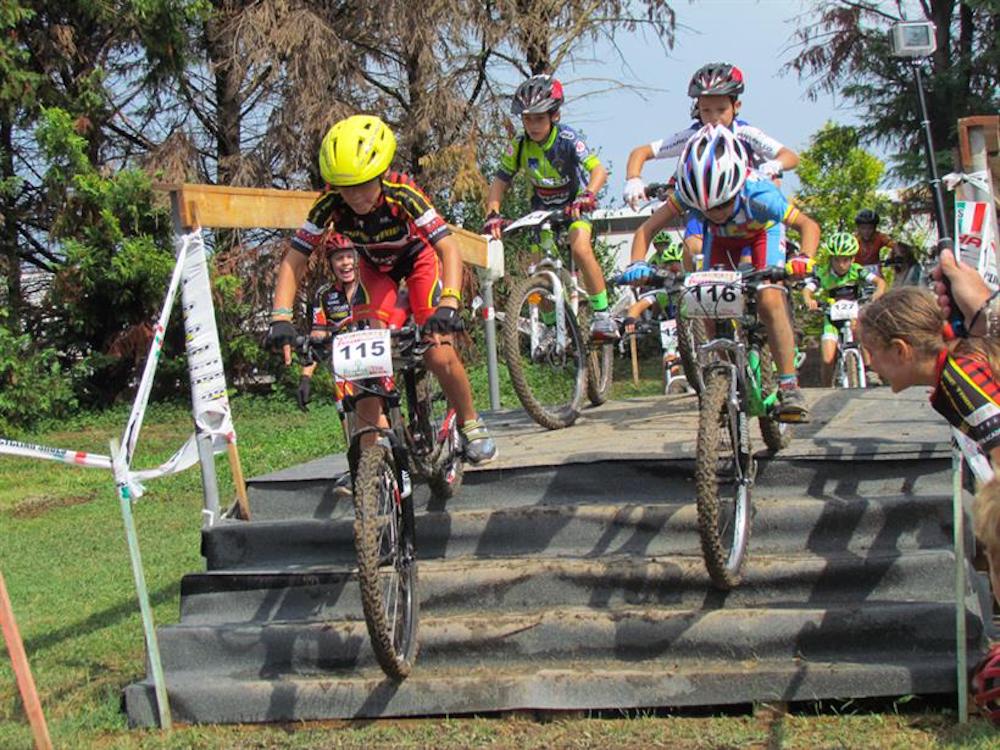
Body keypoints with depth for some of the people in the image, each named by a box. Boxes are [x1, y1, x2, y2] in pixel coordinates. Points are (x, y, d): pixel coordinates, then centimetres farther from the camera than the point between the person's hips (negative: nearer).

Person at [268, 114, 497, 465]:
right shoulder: (331, 204, -31)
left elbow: (449, 248, -44)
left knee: (439, 355, -16)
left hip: (418, 259, -2)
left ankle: (470, 424, 11)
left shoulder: (403, 195, -38)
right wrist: (281, 316, -42)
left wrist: (448, 304, -60)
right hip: (374, 267, 2)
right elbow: (294, 261, -27)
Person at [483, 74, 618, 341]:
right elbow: (500, 182, -10)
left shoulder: (567, 139, -26)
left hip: (573, 206, -4)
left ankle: (602, 313, -18)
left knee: (580, 249, -29)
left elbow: (599, 170, -36)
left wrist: (587, 195, -56)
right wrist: (492, 214, -27)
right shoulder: (519, 146, -16)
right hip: (542, 208, 4)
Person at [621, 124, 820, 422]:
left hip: (762, 234, -3)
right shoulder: (689, 194, -36)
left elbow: (808, 225, -30)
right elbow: (647, 229, -28)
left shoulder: (758, 194, -42)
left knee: (770, 300, -25)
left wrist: (804, 259, -50)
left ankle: (788, 385, -18)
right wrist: (637, 264, -47)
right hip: (721, 239, 3)